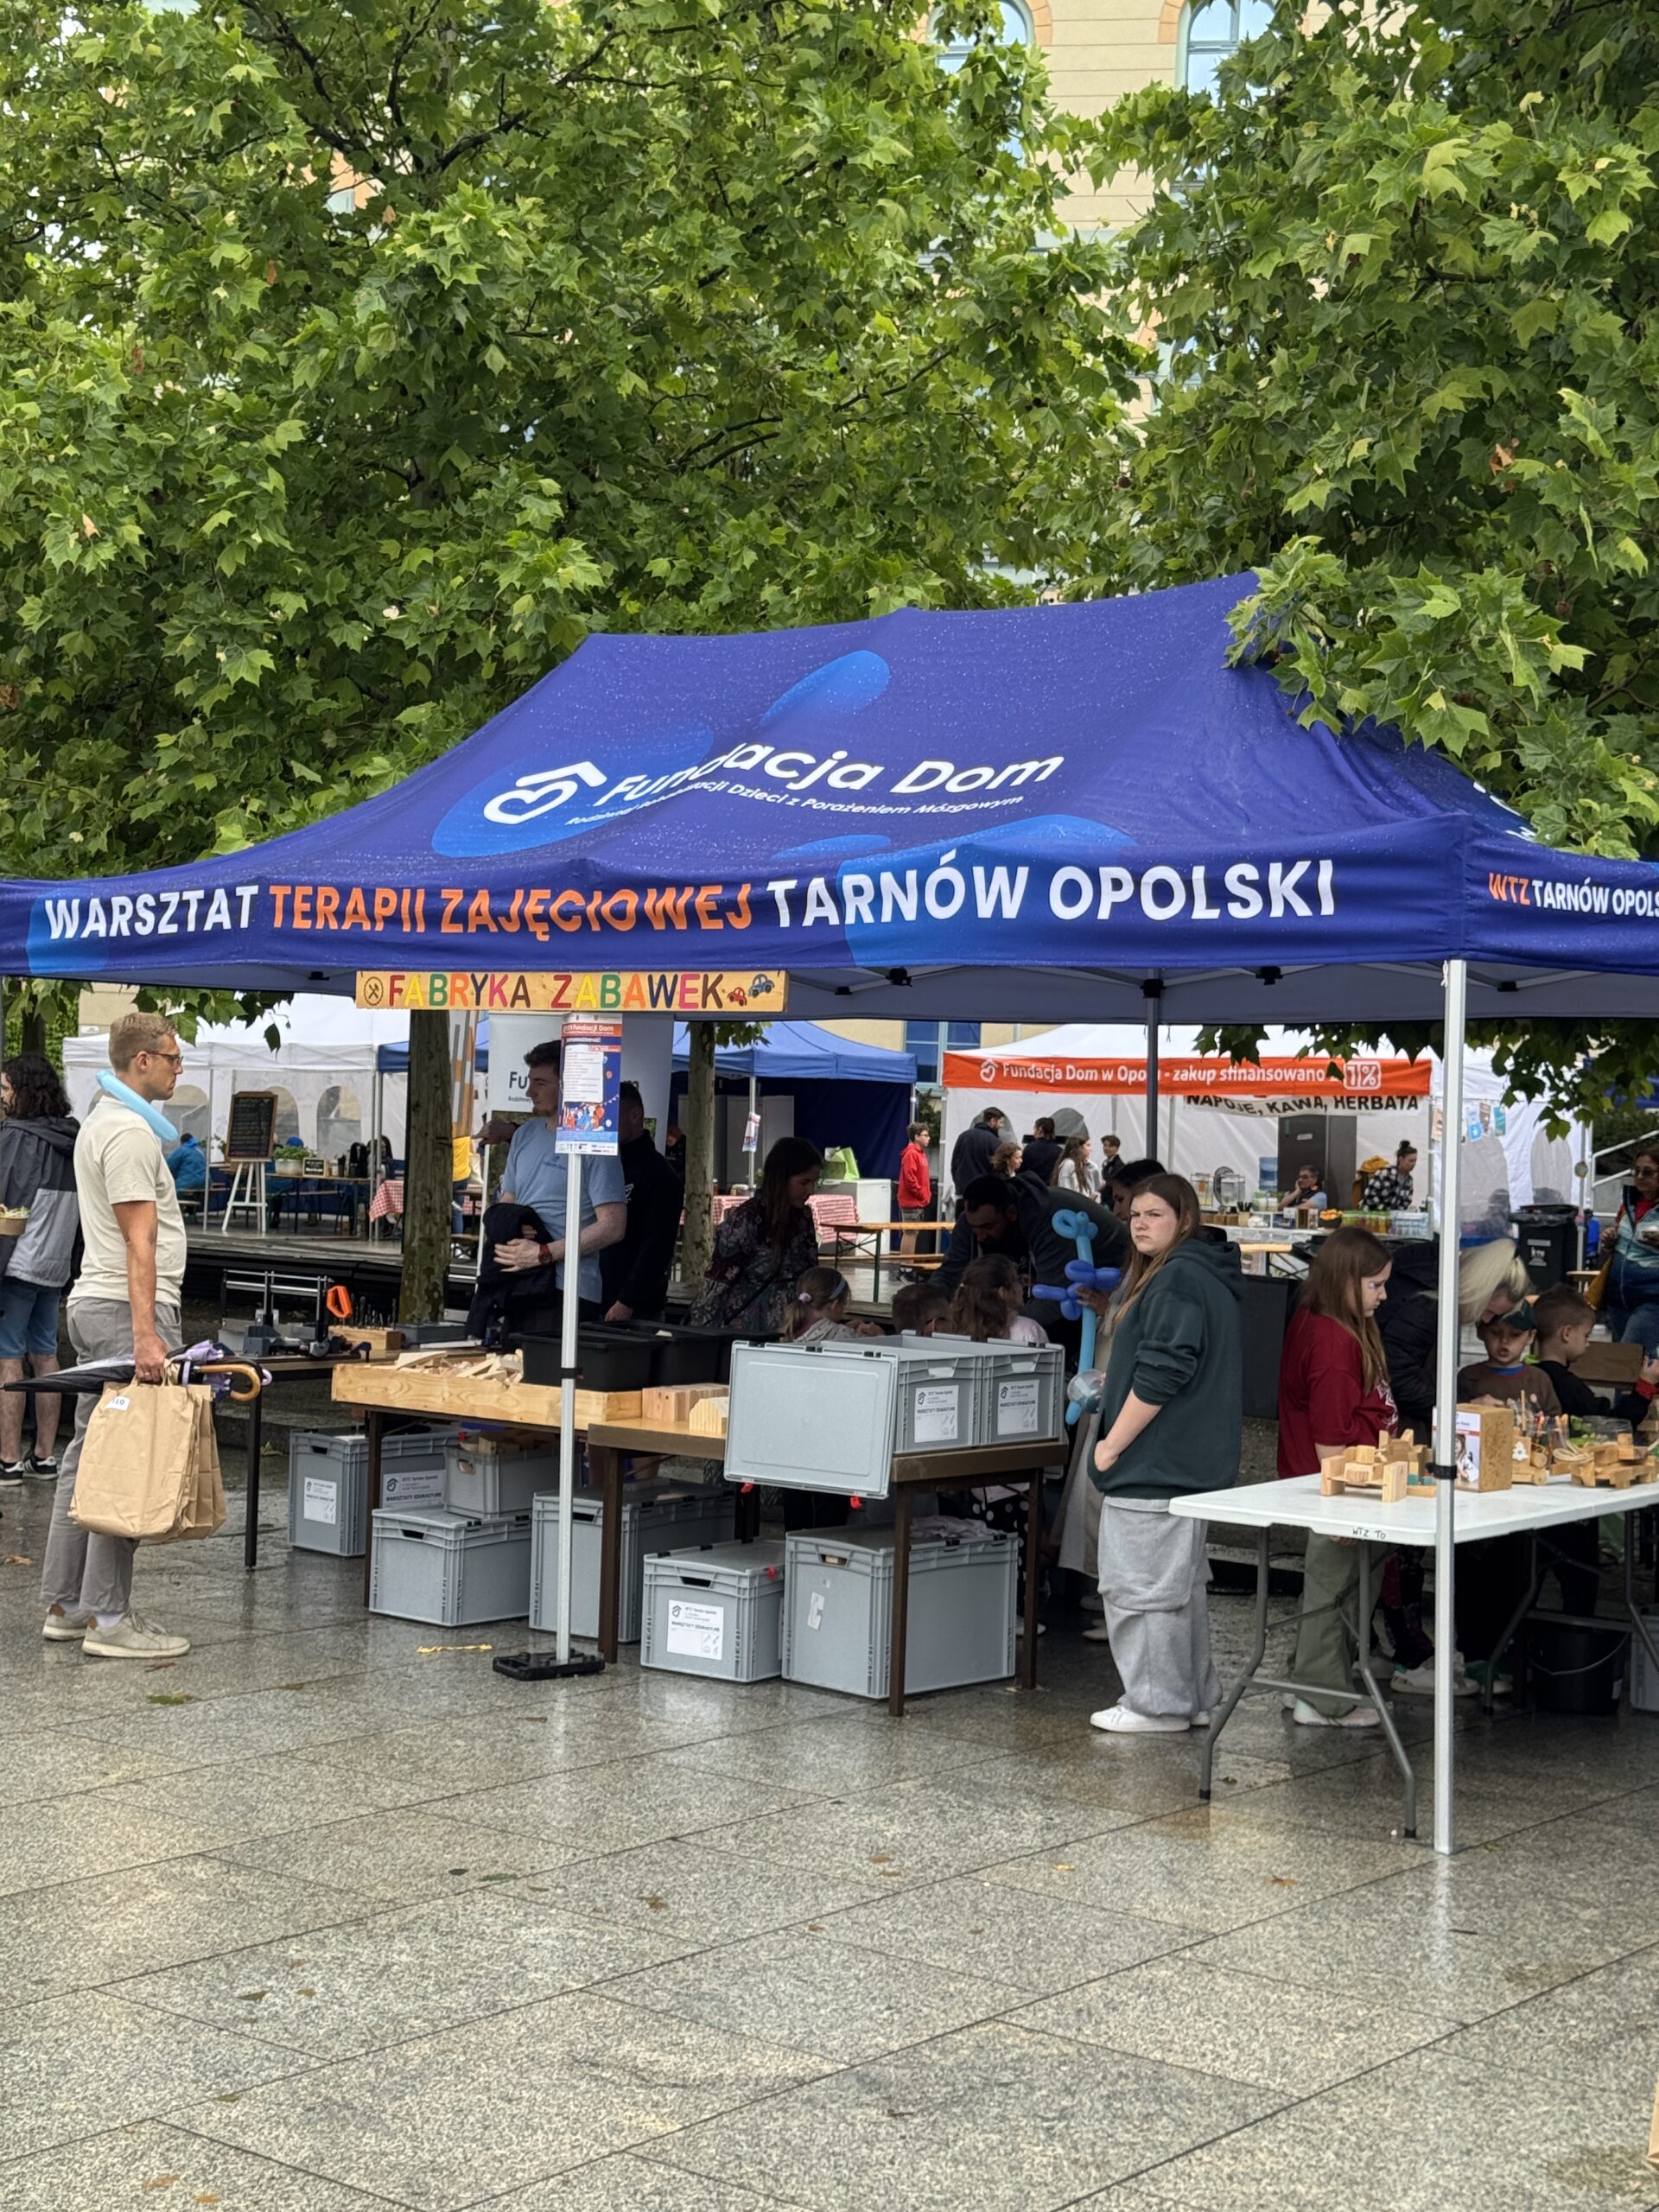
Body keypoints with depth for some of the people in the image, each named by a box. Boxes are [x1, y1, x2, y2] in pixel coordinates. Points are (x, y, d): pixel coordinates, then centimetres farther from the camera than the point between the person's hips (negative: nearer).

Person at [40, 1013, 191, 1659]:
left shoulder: (102, 1121, 18)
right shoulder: (131, 1132, -14)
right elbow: (139, 1243, -21)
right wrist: (145, 1337, -24)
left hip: (94, 1304, 11)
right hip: (127, 1310, -11)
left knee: (90, 1456, 12)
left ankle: (65, 1606, 17)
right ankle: (108, 1618, -8)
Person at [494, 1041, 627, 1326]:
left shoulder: (594, 1144, -6)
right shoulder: (525, 1134, 17)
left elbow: (612, 1227, -12)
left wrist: (543, 1254, -14)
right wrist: (501, 1241, 1)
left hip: (568, 1291, -7)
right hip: (519, 1286, 7)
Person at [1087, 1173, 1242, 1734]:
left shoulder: (1176, 1279, -17)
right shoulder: (1208, 1277, 16)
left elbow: (1161, 1375, -23)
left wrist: (1112, 1444, -17)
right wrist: (1117, 1383, 21)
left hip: (1153, 1468, -11)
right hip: (1190, 1466, 11)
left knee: (1140, 1585, -4)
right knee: (1180, 1584, 17)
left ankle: (1156, 1705, 2)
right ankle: (1192, 1698, 24)